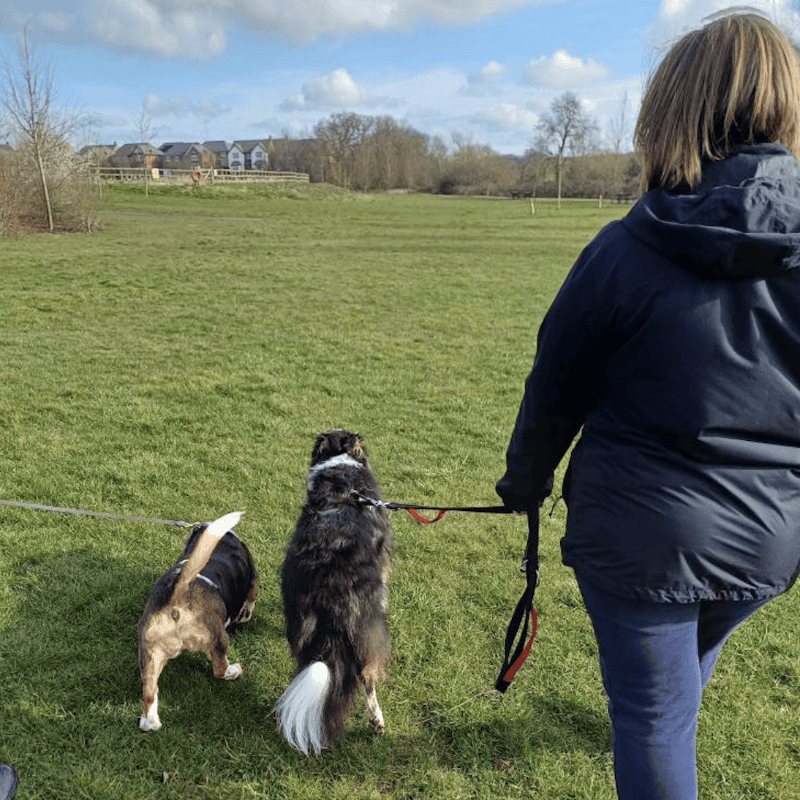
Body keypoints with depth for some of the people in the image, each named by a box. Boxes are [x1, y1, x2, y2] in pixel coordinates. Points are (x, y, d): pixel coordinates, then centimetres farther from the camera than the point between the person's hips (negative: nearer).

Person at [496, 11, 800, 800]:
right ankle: (668, 726, 63)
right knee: (691, 658, 33)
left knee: (654, 712, 13)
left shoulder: (623, 251, -17)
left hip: (642, 534, -5)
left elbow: (556, 389, -8)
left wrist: (525, 479, 10)